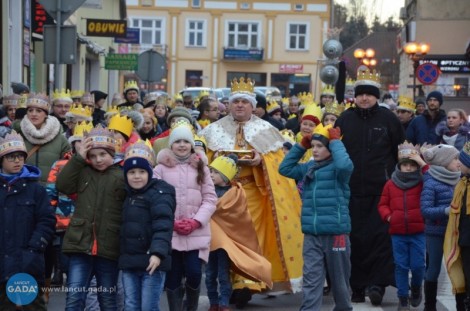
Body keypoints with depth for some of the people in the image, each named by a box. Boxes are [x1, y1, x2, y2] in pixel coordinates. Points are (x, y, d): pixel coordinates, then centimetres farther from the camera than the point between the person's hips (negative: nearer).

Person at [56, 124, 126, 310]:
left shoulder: (122, 176, 0)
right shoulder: (82, 172, 9)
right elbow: (62, 186, -6)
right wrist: (78, 157, -7)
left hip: (108, 247, -1)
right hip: (80, 244, 1)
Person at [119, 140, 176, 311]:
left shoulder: (160, 194, -9)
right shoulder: (128, 196, 17)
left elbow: (163, 226, -21)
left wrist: (158, 252, -33)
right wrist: (123, 257, 19)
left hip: (151, 261, -7)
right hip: (129, 261, 7)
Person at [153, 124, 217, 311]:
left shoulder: (201, 167, 10)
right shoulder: (161, 168, 4)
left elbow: (210, 199, 6)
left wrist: (196, 221, -8)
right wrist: (171, 222, -11)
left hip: (196, 232, 1)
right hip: (169, 232, -1)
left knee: (194, 273, -8)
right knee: (172, 276, 1)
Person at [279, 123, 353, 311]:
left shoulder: (337, 168, -7)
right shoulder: (309, 168, 11)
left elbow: (345, 165, -30)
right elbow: (285, 168, 19)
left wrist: (335, 141, -16)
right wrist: (301, 146, 12)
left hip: (336, 233, -5)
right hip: (311, 234, 5)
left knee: (339, 278, 10)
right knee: (311, 279, -2)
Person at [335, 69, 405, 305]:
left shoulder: (388, 119, 3)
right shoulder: (345, 119, 8)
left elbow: (401, 151, 8)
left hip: (382, 190, -2)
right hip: (352, 190, 2)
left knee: (381, 235, -9)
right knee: (355, 238, 3)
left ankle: (378, 283, -5)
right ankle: (357, 287, 11)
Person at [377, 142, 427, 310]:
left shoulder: (422, 183, 0)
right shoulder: (390, 184, 6)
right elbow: (383, 204, 13)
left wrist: (422, 163, -19)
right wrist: (387, 216, -5)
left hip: (418, 232, -2)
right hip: (397, 233, 2)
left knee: (417, 265, -1)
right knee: (401, 266, 4)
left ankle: (416, 289, 28)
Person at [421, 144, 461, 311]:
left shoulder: (458, 180, 5)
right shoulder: (431, 183, -11)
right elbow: (425, 210, -15)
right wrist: (446, 210, -26)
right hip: (436, 233, -5)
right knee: (433, 270, 5)